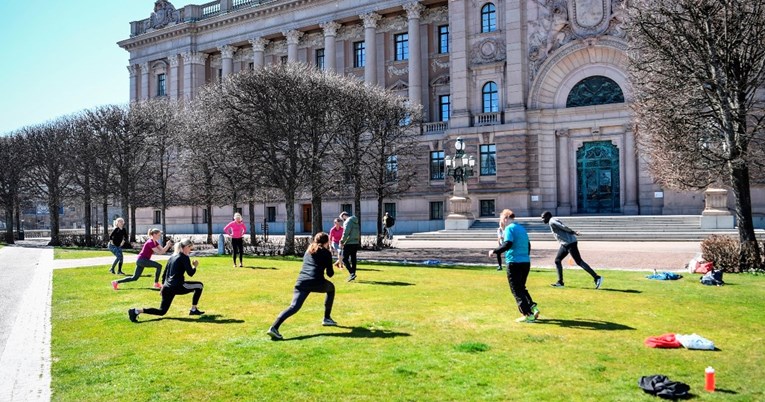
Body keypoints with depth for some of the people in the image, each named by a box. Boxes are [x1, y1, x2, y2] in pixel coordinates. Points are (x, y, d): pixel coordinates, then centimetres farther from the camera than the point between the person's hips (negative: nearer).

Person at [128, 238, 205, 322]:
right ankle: (193, 310, 10)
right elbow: (190, 273, -13)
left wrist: (163, 287, 25)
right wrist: (195, 266, 6)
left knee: (162, 311, 13)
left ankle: (136, 311, -5)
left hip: (167, 287, 8)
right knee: (200, 285, 10)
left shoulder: (172, 257, 17)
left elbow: (164, 274, 20)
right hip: (178, 287, -8)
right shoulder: (184, 258, -7)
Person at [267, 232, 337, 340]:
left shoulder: (308, 251, 27)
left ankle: (274, 327, -30)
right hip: (317, 282, -3)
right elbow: (330, 273, 11)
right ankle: (327, 318, 30)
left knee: (294, 307, -8)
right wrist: (331, 271, 33)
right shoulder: (326, 252, 12)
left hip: (301, 282, 4)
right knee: (331, 288, 28)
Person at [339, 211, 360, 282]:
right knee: (353, 259, 12)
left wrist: (342, 241, -10)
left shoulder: (348, 221, -11)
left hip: (349, 243, -9)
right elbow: (359, 233, 18)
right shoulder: (355, 222, 17)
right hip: (356, 243, 9)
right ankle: (352, 275, 16)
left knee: (344, 259, -4)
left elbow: (345, 233, -18)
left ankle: (351, 273, -15)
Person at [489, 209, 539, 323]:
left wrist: (494, 251, -10)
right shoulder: (522, 228, 17)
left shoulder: (509, 228, -8)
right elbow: (528, 245, 21)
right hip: (526, 262, 8)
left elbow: (507, 244, -20)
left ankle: (528, 315, -3)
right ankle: (533, 307, 6)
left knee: (516, 290, 1)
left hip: (514, 263, -8)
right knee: (521, 288, 21)